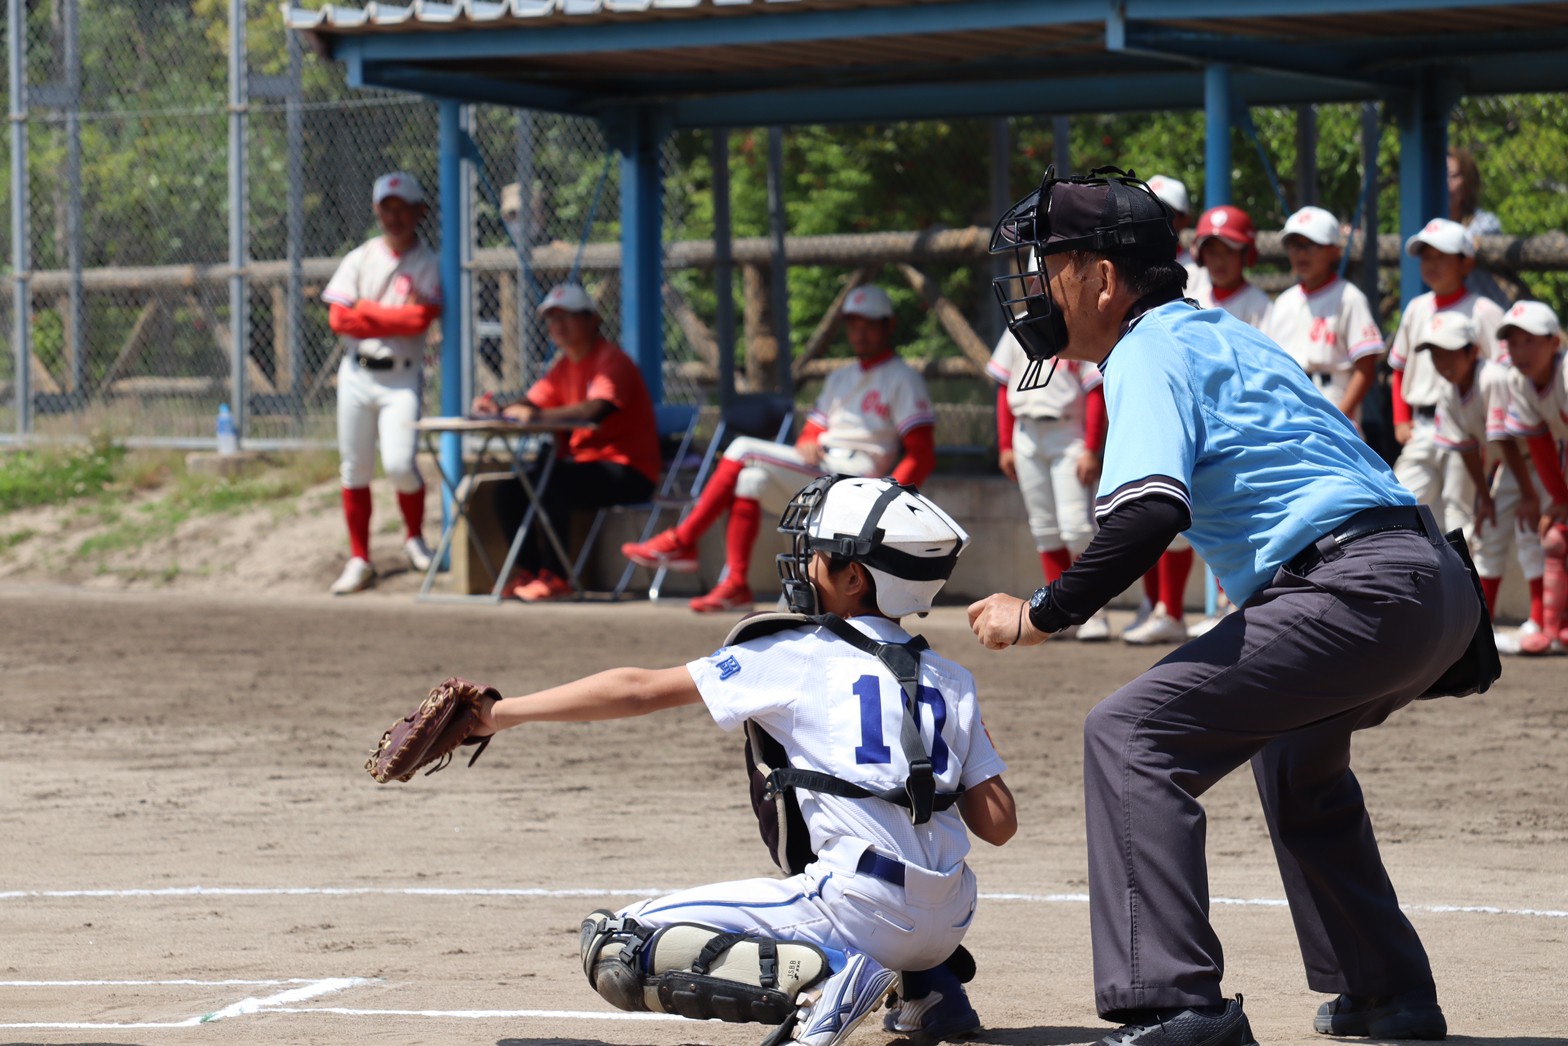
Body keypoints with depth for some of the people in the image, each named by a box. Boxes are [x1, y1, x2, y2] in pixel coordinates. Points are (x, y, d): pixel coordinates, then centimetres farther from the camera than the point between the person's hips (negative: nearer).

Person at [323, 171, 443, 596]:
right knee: (354, 469, 3)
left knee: (399, 463, -17)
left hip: (401, 377, -3)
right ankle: (359, 561, 11)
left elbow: (420, 319, -14)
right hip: (356, 373, 3)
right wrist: (394, 318, -9)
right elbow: (339, 318, -3)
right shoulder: (360, 259, 7)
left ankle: (415, 538, 9)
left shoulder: (428, 265, 1)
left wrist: (366, 312, -9)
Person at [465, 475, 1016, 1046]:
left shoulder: (794, 656, 0)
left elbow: (640, 690, 2)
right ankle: (924, 984, 18)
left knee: (614, 947, -5)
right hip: (949, 925, 7)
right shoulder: (951, 681, 12)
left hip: (860, 912, -7)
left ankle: (818, 978, -17)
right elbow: (999, 824, 9)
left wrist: (499, 714, 9)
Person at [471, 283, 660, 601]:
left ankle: (555, 578, -25)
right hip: (583, 462, 9)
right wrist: (499, 410, -13)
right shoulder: (565, 365, 16)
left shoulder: (611, 360, -13)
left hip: (627, 471, -9)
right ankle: (528, 572, 3)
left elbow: (596, 409, -30)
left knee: (550, 484, -31)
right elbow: (532, 403, 8)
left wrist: (540, 416, -40)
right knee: (510, 491, -2)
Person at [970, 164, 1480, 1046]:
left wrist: (1040, 616, -11)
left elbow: (1150, 515, -20)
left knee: (1132, 734, -14)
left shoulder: (1149, 351, -4)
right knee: (1294, 749, 36)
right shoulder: (1218, 334, 26)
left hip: (1358, 590, -10)